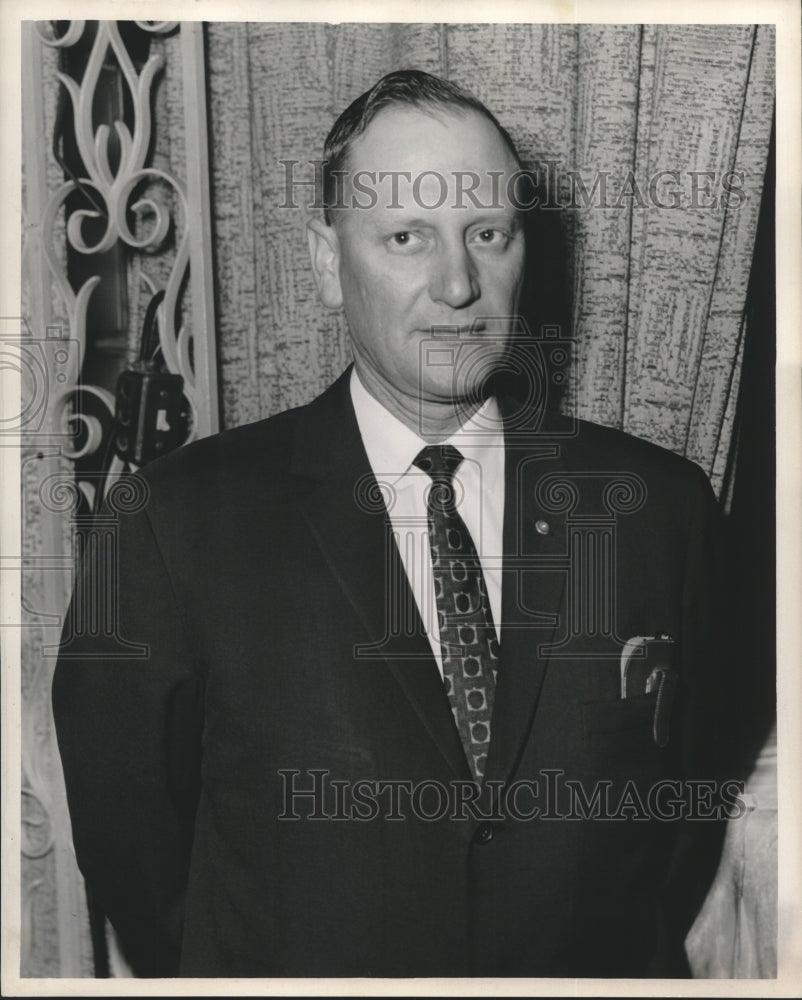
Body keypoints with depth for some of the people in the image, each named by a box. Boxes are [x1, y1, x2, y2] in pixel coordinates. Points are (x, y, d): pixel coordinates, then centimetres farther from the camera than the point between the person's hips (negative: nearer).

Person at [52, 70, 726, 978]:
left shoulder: (663, 504, -9)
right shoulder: (186, 520, -16)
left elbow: (685, 796, -1)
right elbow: (128, 831, -9)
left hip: (593, 971, 2)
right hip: (287, 968, -1)